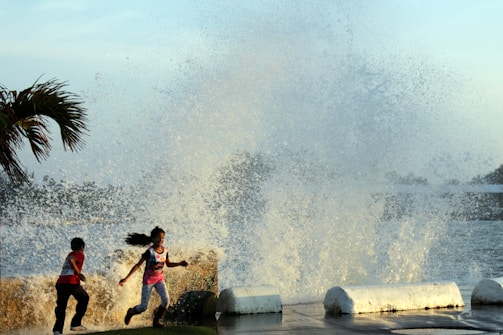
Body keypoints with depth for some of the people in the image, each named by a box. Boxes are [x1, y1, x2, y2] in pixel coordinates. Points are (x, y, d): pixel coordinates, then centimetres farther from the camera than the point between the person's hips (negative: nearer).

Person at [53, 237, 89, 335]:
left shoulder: (70, 254, 26)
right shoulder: (80, 254, 2)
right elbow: (71, 260, -18)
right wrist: (78, 273, -13)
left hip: (60, 282, 6)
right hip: (72, 282, -6)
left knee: (61, 306, 7)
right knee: (84, 299, 17)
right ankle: (75, 323, 10)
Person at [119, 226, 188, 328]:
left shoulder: (165, 250, -5)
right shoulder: (149, 252, -23)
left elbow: (168, 264, 12)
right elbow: (137, 265, -21)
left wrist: (179, 263, -5)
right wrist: (126, 278, -27)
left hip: (160, 278, 5)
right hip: (148, 280, -5)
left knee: (166, 300, -15)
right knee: (143, 307, -1)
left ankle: (156, 321, 5)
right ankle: (131, 312, 33)